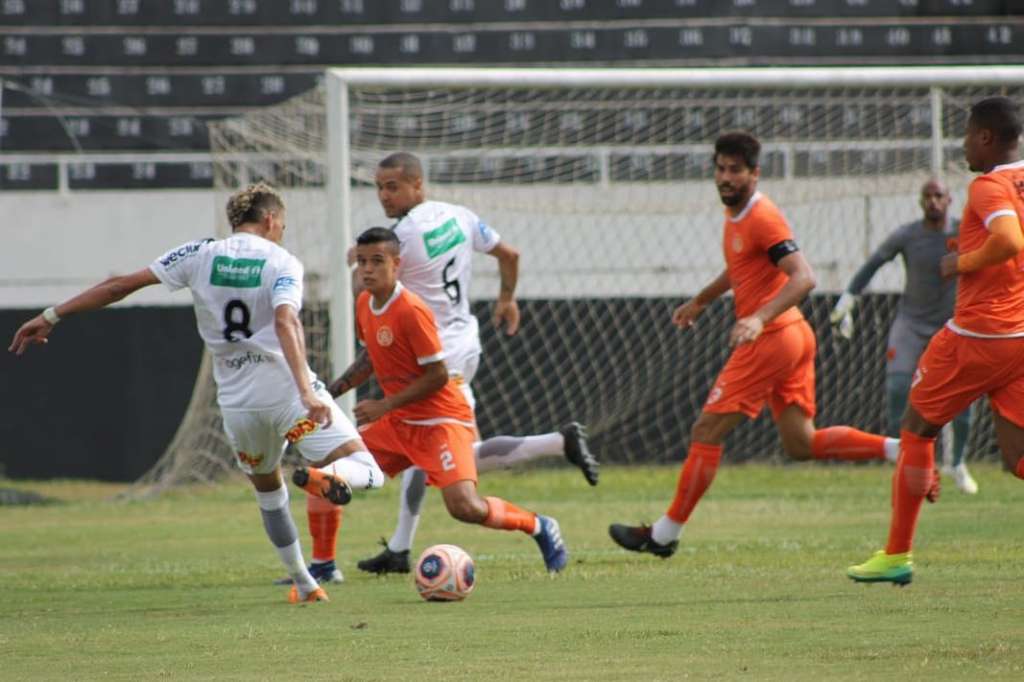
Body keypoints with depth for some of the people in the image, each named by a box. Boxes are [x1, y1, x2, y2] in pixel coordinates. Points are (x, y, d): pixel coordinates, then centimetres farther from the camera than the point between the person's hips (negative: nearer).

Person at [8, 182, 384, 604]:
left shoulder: (201, 255, 5)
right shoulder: (282, 264, -4)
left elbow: (122, 285, 2)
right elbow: (285, 322, -23)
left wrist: (52, 316, 7)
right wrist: (306, 391, -34)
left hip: (237, 402, 4)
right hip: (285, 388, -4)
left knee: (268, 490, 27)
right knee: (366, 470, -7)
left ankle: (303, 584, 28)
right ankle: (326, 474, -40)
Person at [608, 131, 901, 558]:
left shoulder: (762, 218, -16)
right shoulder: (736, 214, 14)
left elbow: (803, 278, -26)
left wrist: (760, 318, -37)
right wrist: (701, 300, 42)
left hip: (770, 340, -10)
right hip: (795, 336, 10)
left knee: (706, 434, -3)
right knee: (802, 444, 9)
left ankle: (665, 535, 3)